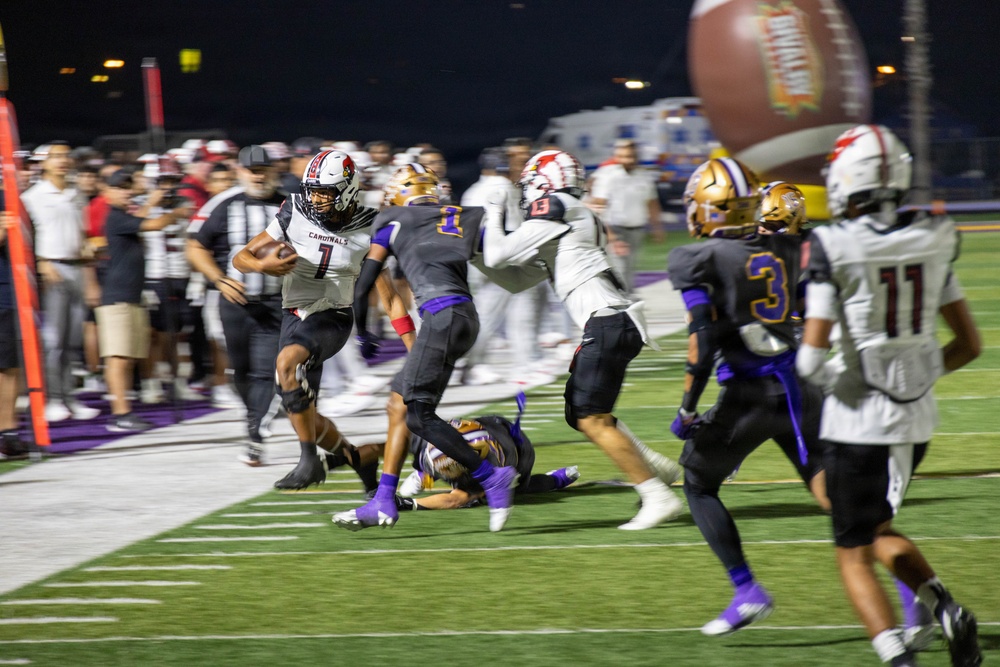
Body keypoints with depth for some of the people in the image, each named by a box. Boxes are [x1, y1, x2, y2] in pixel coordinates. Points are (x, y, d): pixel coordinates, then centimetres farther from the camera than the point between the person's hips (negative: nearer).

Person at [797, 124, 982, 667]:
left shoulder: (833, 248, -15)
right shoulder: (932, 242, 1)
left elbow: (812, 358, -15)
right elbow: (969, 344, 7)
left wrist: (825, 375, 6)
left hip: (858, 421, -5)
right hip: (917, 418, 5)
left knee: (854, 555, 6)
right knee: (877, 529, 26)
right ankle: (945, 607, 4)